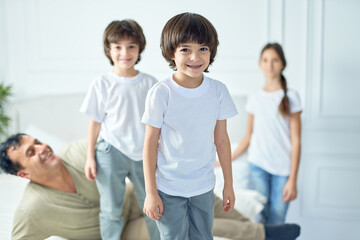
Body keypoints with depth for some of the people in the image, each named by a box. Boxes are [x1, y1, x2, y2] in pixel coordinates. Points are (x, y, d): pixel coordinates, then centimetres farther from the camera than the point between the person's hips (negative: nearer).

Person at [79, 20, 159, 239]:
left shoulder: (150, 83, -2)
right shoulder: (102, 84, -6)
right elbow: (95, 122, -1)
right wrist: (90, 157, -1)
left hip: (143, 154, 2)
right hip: (111, 153, -2)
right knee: (111, 210, 10)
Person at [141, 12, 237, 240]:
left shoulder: (218, 91, -6)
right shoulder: (160, 93, -16)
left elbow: (221, 140, 2)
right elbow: (150, 143, -9)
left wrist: (229, 184, 7)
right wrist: (151, 192, -7)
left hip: (204, 187, 3)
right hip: (168, 189, -3)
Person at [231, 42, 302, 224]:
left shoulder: (291, 97, -1)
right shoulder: (254, 99, 7)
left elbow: (296, 141, -4)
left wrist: (292, 179, -9)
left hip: (283, 168, -2)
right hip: (258, 166, 2)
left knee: (276, 224, -1)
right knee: (259, 220, 0)